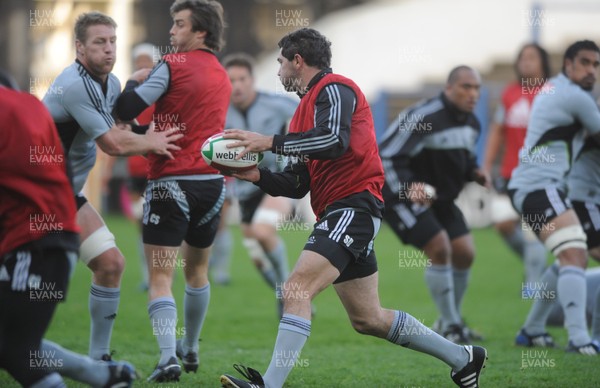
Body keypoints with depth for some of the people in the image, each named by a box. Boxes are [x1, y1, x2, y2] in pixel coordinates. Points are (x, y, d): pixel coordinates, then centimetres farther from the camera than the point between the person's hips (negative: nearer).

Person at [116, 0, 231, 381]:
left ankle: (168, 357, -21)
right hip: (212, 182, 6)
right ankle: (190, 349, 35)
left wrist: (132, 83, 4)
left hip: (171, 181, -6)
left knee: (161, 277, -6)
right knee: (197, 270, 22)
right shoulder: (223, 78, 13)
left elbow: (127, 110, -15)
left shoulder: (173, 65, -9)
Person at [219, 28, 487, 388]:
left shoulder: (333, 88, -5)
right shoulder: (308, 105, 22)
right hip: (338, 212, 10)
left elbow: (335, 141, -24)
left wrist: (270, 141, -22)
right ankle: (463, 357, 26)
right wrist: (258, 175, 1)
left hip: (353, 205, -10)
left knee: (297, 289, -23)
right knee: (368, 319, 15)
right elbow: (298, 183, 19)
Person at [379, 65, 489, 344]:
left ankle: (449, 323, 19)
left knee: (464, 253, 1)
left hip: (441, 198, 9)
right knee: (439, 248, -19)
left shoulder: (471, 124, 4)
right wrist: (407, 189, -33)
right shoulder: (423, 117, -23)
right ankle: (450, 326, -6)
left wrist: (474, 173, -1)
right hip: (403, 195, -8)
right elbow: (386, 156, -22)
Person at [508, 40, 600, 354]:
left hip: (530, 188, 11)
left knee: (574, 259, 19)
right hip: (539, 187, -11)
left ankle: (531, 330, 24)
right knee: (574, 255, -23)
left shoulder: (553, 89, 18)